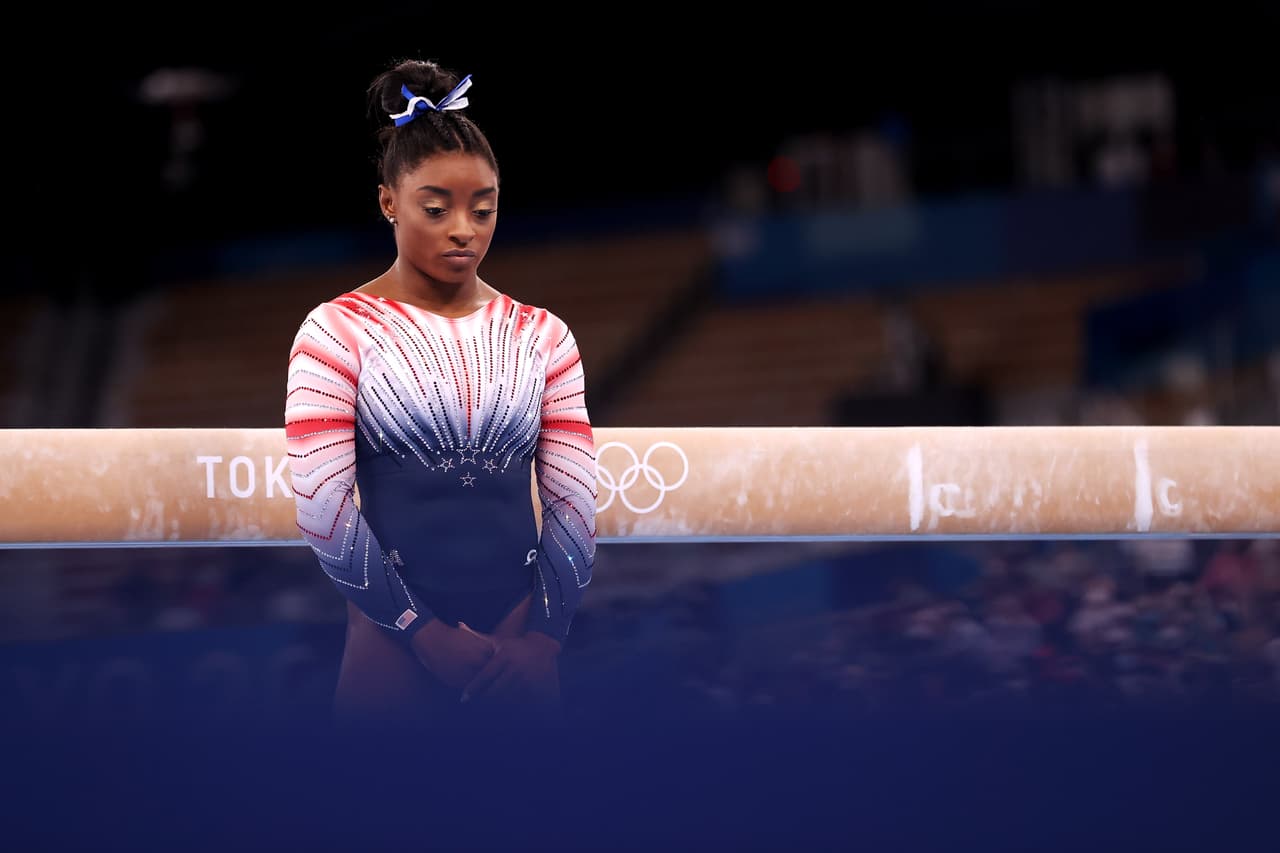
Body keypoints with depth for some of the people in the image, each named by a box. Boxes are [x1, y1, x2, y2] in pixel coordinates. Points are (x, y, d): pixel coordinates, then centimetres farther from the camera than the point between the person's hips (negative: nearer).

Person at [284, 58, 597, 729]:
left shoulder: (543, 337, 7)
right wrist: (427, 634, -10)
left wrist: (543, 636, -6)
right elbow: (322, 509, -9)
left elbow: (574, 502, 5)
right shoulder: (336, 332, -3)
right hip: (393, 644, -3)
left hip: (521, 642, 3)